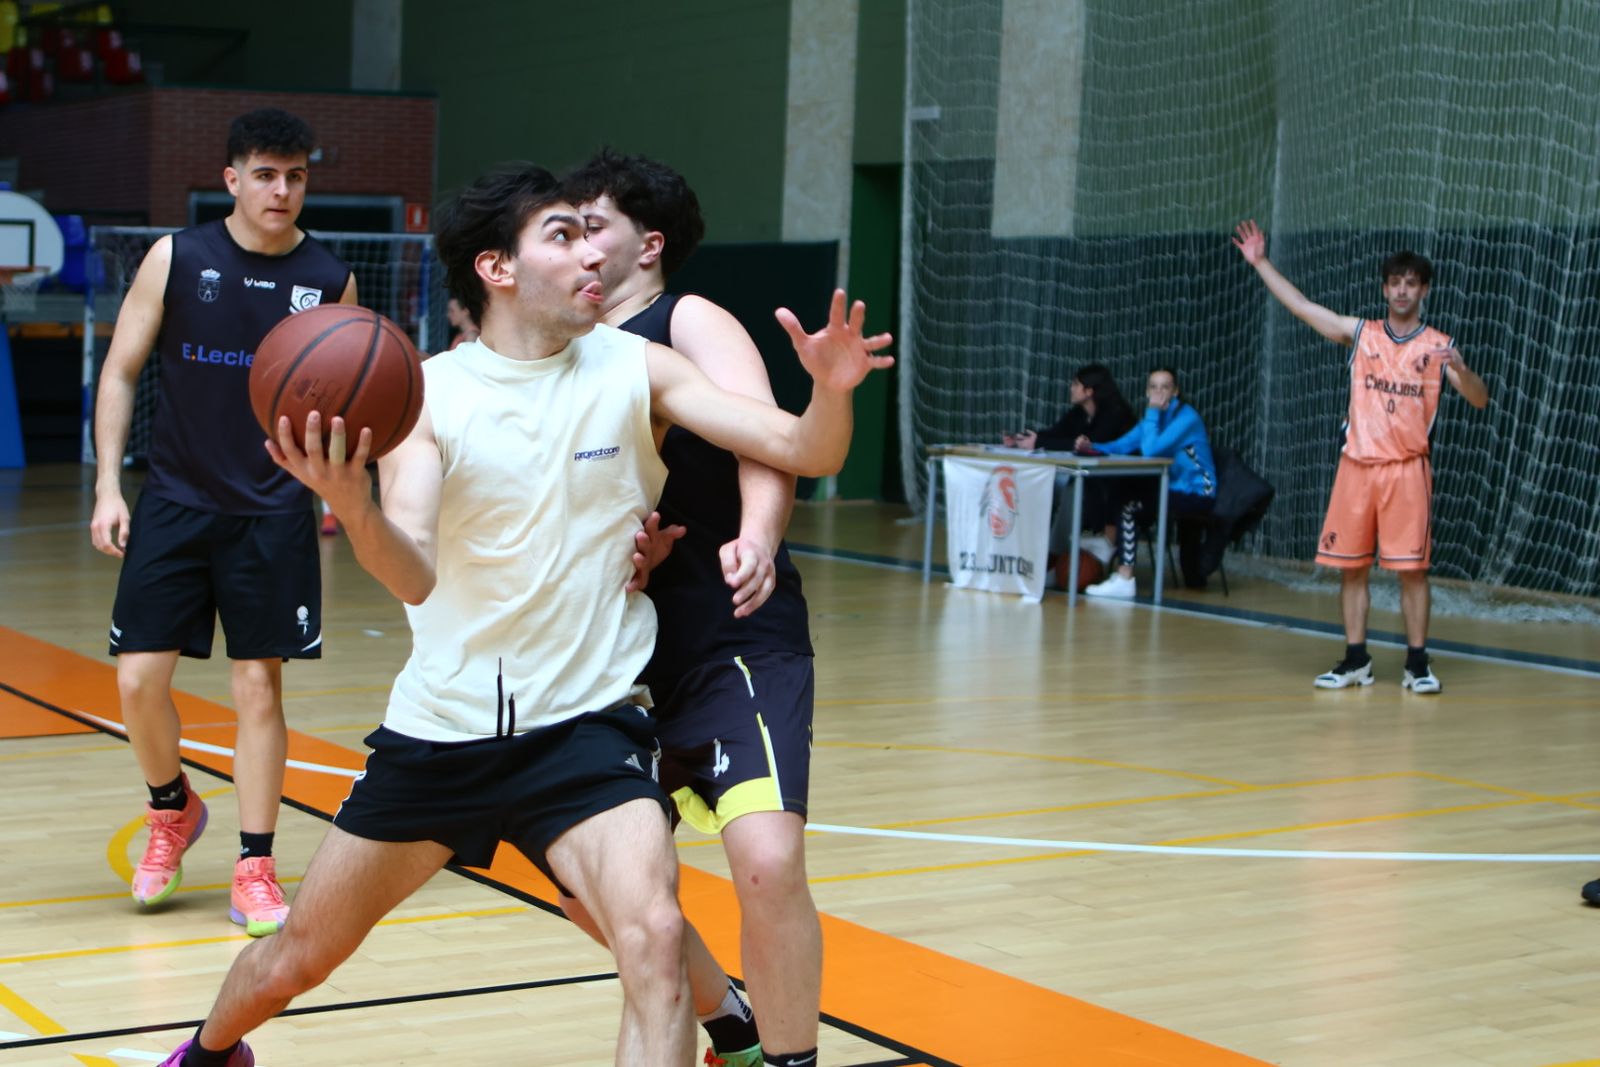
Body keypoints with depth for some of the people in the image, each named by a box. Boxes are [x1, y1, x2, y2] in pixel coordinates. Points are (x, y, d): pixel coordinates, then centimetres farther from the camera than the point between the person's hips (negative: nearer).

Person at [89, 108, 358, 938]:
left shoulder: (329, 280, 0)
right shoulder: (175, 258, -2)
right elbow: (120, 372, 2)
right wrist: (107, 486, -6)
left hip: (272, 511, 0)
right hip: (174, 502, 0)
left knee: (260, 684, 0)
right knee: (139, 677, -2)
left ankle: (255, 870, 9)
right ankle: (172, 810, 27)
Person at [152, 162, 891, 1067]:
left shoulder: (634, 369, -5)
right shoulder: (426, 392, -7)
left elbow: (805, 452, -10)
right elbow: (416, 578, -19)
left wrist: (830, 392, -32)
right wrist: (354, 506, -41)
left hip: (586, 723, -1)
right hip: (441, 726, 1)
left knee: (654, 940, -28)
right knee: (297, 958, 17)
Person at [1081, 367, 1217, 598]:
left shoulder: (1186, 417, -17)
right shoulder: (1155, 416, 10)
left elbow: (1150, 450, -29)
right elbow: (1121, 446, 2)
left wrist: (1152, 412, -20)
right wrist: (1092, 447, -15)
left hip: (1197, 495, -9)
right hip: (1173, 488, 9)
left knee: (1129, 504, -22)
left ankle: (1124, 579, -25)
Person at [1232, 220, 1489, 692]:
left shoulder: (1437, 347, 2)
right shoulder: (1360, 333, 7)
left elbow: (1479, 400, -3)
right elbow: (1300, 306, 5)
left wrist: (1459, 369, -23)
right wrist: (1261, 263, -1)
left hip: (1407, 469, -2)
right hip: (1357, 464, 2)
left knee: (1412, 568, -3)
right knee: (1351, 566, 4)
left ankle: (1417, 663, 5)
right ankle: (1355, 660, 12)